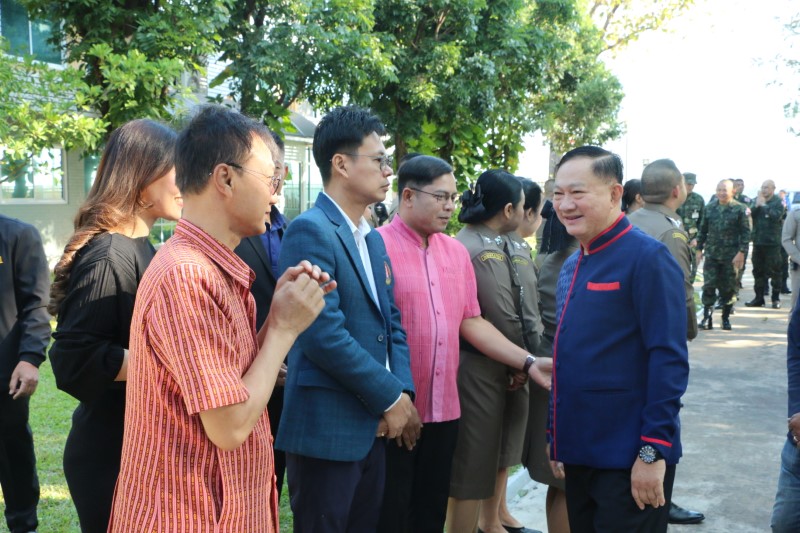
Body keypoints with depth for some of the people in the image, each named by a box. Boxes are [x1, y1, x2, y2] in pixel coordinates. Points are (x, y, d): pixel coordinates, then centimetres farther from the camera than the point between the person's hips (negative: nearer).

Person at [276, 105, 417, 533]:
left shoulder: (373, 239, 15)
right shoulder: (310, 231, -14)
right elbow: (324, 333, -22)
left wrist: (404, 392, -2)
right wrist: (390, 398, -14)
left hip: (373, 425, 8)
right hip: (326, 429, -8)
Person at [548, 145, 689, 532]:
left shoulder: (648, 258, -13)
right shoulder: (571, 267, 10)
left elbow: (669, 359, -17)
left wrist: (654, 451, -20)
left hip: (630, 460, -7)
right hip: (578, 453, 8)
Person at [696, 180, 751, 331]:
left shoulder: (740, 209, -4)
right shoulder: (709, 208, 7)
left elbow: (746, 233, -6)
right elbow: (703, 230, 13)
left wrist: (741, 252, -13)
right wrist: (699, 249, 9)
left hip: (731, 256, -2)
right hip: (711, 254, 2)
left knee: (728, 288, 6)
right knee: (708, 286, -4)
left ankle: (726, 318, 18)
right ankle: (707, 317, 2)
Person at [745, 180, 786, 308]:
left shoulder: (778, 202, -4)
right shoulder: (757, 200, 11)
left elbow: (776, 216, -20)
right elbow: (750, 214, 1)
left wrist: (764, 205, -16)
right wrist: (756, 205, -13)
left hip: (772, 243, -5)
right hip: (758, 242, 5)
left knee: (774, 271, -1)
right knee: (758, 271, 9)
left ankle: (776, 299, 7)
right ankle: (759, 298, 17)